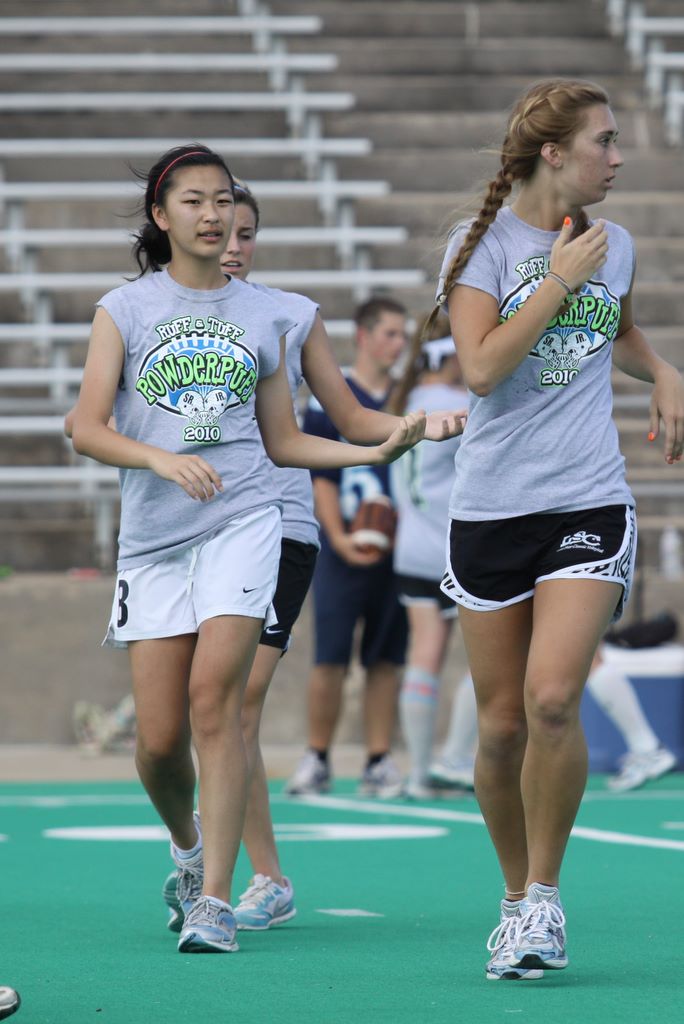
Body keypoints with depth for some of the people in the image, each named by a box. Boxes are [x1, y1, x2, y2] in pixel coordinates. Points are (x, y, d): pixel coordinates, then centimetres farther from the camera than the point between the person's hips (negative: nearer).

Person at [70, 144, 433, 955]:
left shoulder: (263, 317, 11)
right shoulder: (125, 309, 5)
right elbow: (86, 429, -3)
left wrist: (378, 450, 7)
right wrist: (162, 458, -19)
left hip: (243, 522, 0)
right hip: (153, 533, 0)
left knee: (214, 696, -17)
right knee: (159, 737, -2)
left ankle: (215, 899, -15)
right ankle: (186, 846, 31)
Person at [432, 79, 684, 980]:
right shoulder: (482, 245, -3)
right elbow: (481, 367, -16)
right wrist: (561, 278, -14)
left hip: (588, 507, 1)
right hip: (490, 509, -1)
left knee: (552, 699, -17)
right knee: (502, 724, 3)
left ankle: (545, 894, -3)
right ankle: (517, 896, 22)